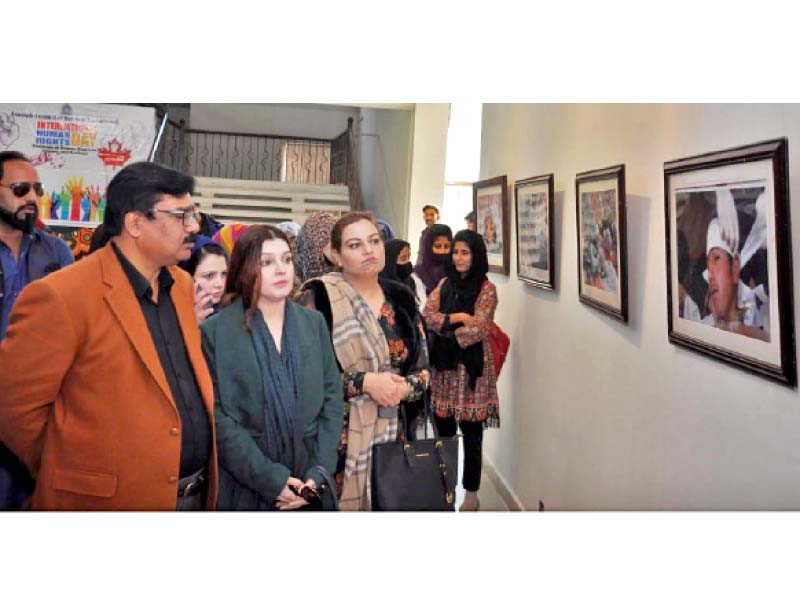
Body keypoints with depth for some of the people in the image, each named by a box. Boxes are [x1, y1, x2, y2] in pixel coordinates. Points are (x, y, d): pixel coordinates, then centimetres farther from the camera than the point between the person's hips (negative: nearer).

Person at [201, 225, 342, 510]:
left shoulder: (314, 322, 5)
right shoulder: (215, 331, -7)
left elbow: (332, 399, 3)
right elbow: (218, 417, -11)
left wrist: (318, 474, -7)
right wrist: (271, 480, -15)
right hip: (245, 489, -3)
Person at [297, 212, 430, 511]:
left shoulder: (401, 298, 8)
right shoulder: (318, 297, -7)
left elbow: (422, 368, 10)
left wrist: (403, 388, -11)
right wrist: (365, 382, -17)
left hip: (395, 432, 4)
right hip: (340, 436, -4)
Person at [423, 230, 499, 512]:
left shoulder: (487, 288, -5)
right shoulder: (446, 283, 11)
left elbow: (477, 329, -13)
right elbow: (427, 315, 1)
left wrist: (445, 332, -3)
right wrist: (455, 318, -13)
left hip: (471, 365, -4)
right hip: (444, 364, 4)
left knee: (471, 432, 4)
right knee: (443, 430, 9)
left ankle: (471, 495, 17)